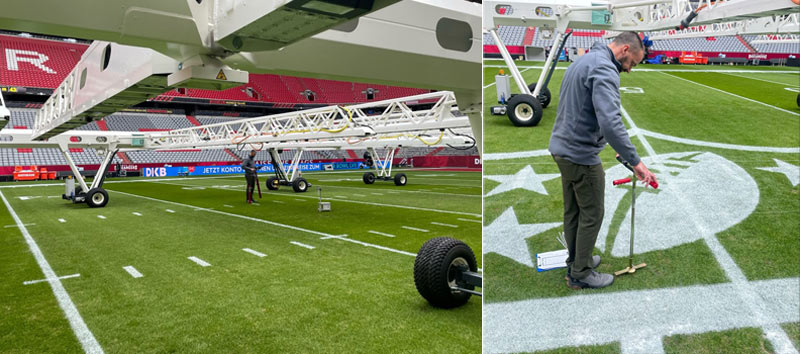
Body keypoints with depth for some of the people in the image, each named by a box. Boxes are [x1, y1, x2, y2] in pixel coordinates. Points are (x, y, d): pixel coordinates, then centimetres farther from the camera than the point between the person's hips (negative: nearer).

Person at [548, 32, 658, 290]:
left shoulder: (582, 61, 14)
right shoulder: (604, 69, -20)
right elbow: (610, 122, -32)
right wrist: (636, 162, -29)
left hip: (561, 148, 10)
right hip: (582, 155, -10)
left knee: (572, 211, 19)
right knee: (591, 215, 4)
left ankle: (575, 261, 33)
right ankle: (581, 274, 16)